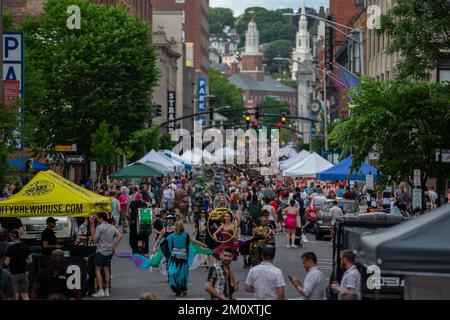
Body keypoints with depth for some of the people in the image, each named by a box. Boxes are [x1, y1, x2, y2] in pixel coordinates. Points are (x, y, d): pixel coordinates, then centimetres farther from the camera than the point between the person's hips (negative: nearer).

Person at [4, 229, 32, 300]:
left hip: (14, 274, -4)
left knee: (15, 295, 6)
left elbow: (7, 263, -14)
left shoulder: (10, 248, -13)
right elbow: (30, 261, -1)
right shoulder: (25, 247, -1)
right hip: (24, 273, 4)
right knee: (25, 295, 8)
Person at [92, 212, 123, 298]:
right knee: (106, 270, 10)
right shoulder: (112, 227, 10)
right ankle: (107, 291, 10)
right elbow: (120, 236, 4)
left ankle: (101, 291, -13)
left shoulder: (99, 227, -10)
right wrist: (114, 247, 7)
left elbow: (96, 240, -11)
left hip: (101, 251, -7)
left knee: (98, 270, -4)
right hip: (109, 251, 7)